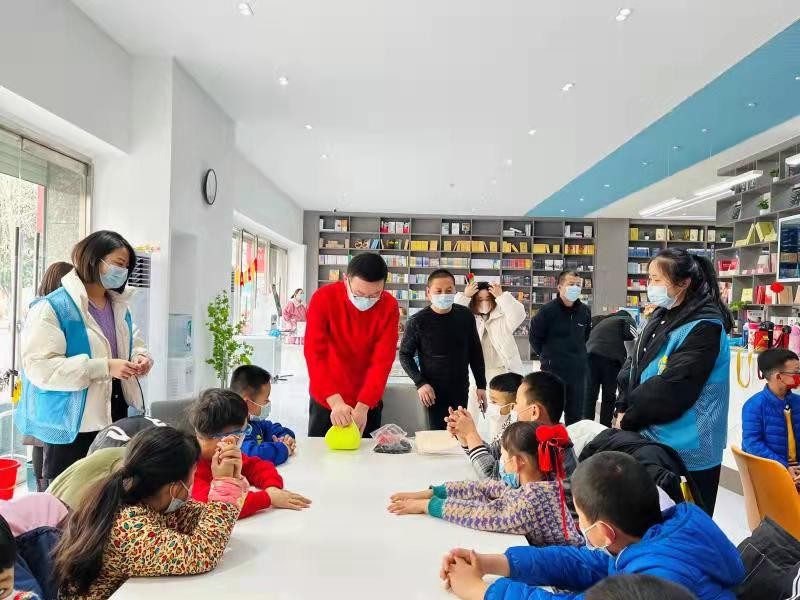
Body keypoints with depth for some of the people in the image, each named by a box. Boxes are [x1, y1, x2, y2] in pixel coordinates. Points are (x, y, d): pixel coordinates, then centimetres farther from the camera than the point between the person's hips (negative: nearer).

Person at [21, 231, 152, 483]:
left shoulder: (120, 306, 12)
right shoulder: (52, 307, -12)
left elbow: (135, 344, 22)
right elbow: (40, 366, -19)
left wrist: (140, 358, -4)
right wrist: (104, 368, -25)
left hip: (114, 416, 7)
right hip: (71, 422, -6)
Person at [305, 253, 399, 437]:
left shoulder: (389, 307, -14)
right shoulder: (323, 298, -18)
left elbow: (383, 360, -17)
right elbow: (315, 353, -23)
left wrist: (362, 406, -27)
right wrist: (335, 401, -34)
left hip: (367, 403, 1)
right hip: (325, 400, 0)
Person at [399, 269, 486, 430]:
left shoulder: (466, 316, -2)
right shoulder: (418, 321, -12)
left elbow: (475, 352, 8)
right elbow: (405, 355, -3)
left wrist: (481, 385, 7)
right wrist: (420, 383, -14)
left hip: (461, 391, 3)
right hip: (435, 392, -3)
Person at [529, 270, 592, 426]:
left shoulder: (585, 311, 2)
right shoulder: (547, 310, -13)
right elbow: (534, 337, -4)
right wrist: (547, 355, 4)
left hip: (578, 370, 5)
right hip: (552, 369, -4)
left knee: (576, 413, 13)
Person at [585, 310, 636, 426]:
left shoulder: (601, 321, 36)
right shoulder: (627, 319, 19)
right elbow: (630, 335, 0)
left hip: (591, 354, 5)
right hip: (610, 356, -5)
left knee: (590, 393, 8)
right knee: (609, 395, 5)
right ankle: (605, 428, 8)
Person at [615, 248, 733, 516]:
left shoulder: (704, 326, -18)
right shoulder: (662, 317, 9)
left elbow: (671, 388, -22)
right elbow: (634, 366, 10)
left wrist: (629, 419, -13)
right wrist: (623, 409, -3)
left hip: (686, 452, -8)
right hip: (652, 440, 8)